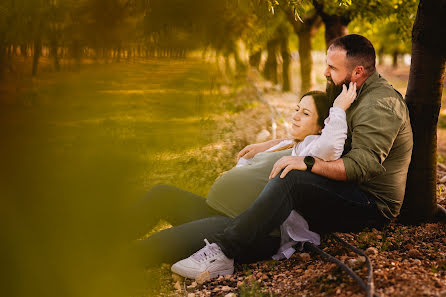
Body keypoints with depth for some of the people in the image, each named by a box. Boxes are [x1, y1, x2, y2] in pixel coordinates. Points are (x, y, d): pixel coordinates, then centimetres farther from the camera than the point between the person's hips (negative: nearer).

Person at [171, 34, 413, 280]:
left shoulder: (380, 105, -18)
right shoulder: (357, 95, 16)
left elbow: (362, 165, -29)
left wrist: (308, 163, -36)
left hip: (374, 205, -11)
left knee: (291, 179, -31)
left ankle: (222, 252, -36)